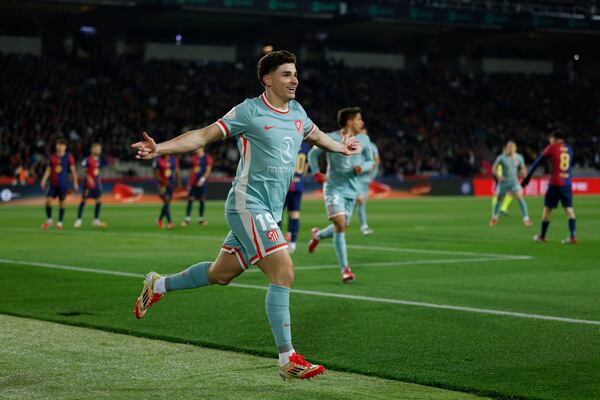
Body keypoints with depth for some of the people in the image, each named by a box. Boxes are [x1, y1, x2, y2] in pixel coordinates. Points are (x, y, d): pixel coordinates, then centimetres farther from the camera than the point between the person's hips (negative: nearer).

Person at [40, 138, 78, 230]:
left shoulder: (68, 157, -2)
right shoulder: (52, 157, 6)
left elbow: (72, 170, -1)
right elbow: (48, 170, 11)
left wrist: (75, 182, -3)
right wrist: (44, 180, 1)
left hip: (63, 184, -2)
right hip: (53, 183, 2)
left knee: (61, 202, 3)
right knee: (48, 200, -8)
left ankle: (60, 222, 14)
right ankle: (49, 220, 7)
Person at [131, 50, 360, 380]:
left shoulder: (297, 112, 11)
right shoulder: (250, 111, -11)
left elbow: (315, 134, 33)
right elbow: (205, 135, -10)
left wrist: (340, 147, 50)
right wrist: (159, 148, -21)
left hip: (268, 212, 8)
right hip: (247, 205, -8)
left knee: (220, 274, 17)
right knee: (284, 272, -17)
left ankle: (158, 286, 39)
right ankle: (288, 359, -13)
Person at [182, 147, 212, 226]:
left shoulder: (207, 158, -2)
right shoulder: (194, 158, 12)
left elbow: (208, 170, -7)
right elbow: (192, 170, 15)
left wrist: (203, 179, -20)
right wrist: (189, 183, 12)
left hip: (201, 183, -4)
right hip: (193, 183, 4)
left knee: (202, 201, 2)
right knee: (190, 200, -1)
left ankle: (201, 219, 11)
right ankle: (187, 219, -1)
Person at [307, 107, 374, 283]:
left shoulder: (364, 140, 3)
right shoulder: (331, 139, -9)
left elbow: (370, 161, 13)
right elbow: (312, 154, 4)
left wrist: (362, 167, -10)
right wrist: (316, 173, -10)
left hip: (351, 189, 5)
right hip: (334, 187, -5)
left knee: (341, 228, 10)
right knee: (340, 225, -17)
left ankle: (317, 235, 44)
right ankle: (345, 269, -13)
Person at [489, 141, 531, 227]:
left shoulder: (519, 157, -5)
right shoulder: (502, 158, -12)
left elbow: (522, 168, 8)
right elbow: (494, 168, -1)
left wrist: (523, 172, -15)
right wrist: (498, 175, -17)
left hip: (514, 181, 1)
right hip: (503, 182, -1)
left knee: (520, 198, -17)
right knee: (499, 200, 11)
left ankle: (526, 219, -13)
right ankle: (494, 218, 35)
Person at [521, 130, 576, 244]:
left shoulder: (552, 148, -1)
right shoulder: (569, 149, 11)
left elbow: (537, 162, 1)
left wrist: (527, 177, 6)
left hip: (555, 183, -4)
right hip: (567, 184, 4)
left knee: (547, 208, 6)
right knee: (569, 208, 2)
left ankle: (542, 236, 14)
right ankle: (573, 236, -9)